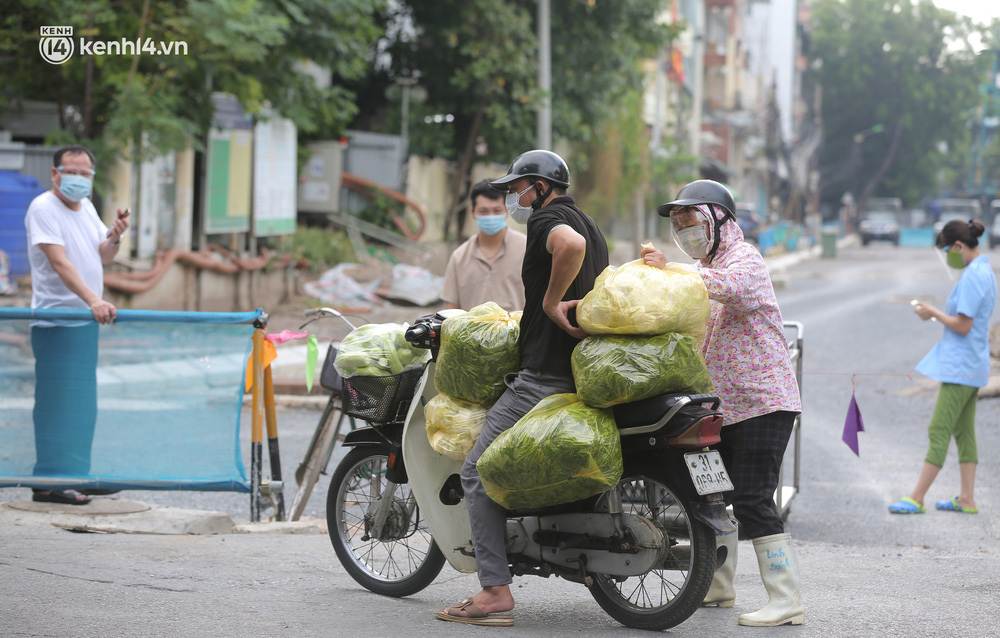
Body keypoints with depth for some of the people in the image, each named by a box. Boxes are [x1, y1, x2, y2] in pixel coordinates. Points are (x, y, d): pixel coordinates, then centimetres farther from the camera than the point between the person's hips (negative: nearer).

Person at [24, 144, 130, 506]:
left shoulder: (86, 207, 14)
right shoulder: (43, 208, -13)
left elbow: (103, 258, 18)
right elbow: (59, 261, -23)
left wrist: (114, 237, -4)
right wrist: (93, 300, -34)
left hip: (86, 320, 9)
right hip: (56, 321, -9)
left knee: (82, 404, 11)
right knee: (58, 401, -9)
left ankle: (74, 474, 19)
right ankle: (50, 482, -6)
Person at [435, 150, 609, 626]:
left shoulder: (546, 220, -8)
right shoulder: (590, 227, 22)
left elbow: (571, 245, -33)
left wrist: (551, 303, -21)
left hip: (543, 379, -10)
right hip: (586, 373, 10)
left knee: (478, 472, -6)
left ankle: (495, 591, -14)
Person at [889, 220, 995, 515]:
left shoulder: (972, 277, -18)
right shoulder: (985, 272, 13)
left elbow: (963, 325, -20)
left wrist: (934, 312, -8)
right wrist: (938, 313, 10)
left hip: (960, 367, -10)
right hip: (973, 367, 10)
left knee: (939, 431, -7)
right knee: (964, 431, 12)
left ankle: (916, 498, -4)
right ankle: (967, 499, 14)